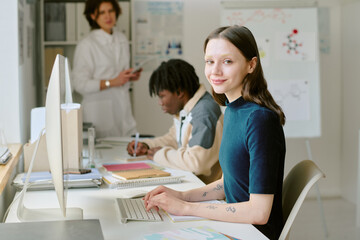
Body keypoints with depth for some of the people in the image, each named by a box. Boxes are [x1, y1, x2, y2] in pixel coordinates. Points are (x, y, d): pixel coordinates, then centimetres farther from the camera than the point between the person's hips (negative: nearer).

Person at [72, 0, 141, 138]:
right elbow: (80, 84, -12)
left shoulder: (122, 40, 12)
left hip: (122, 109, 6)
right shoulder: (86, 45, -8)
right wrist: (112, 82, -18)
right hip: (99, 112, -5)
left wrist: (131, 77, 2)